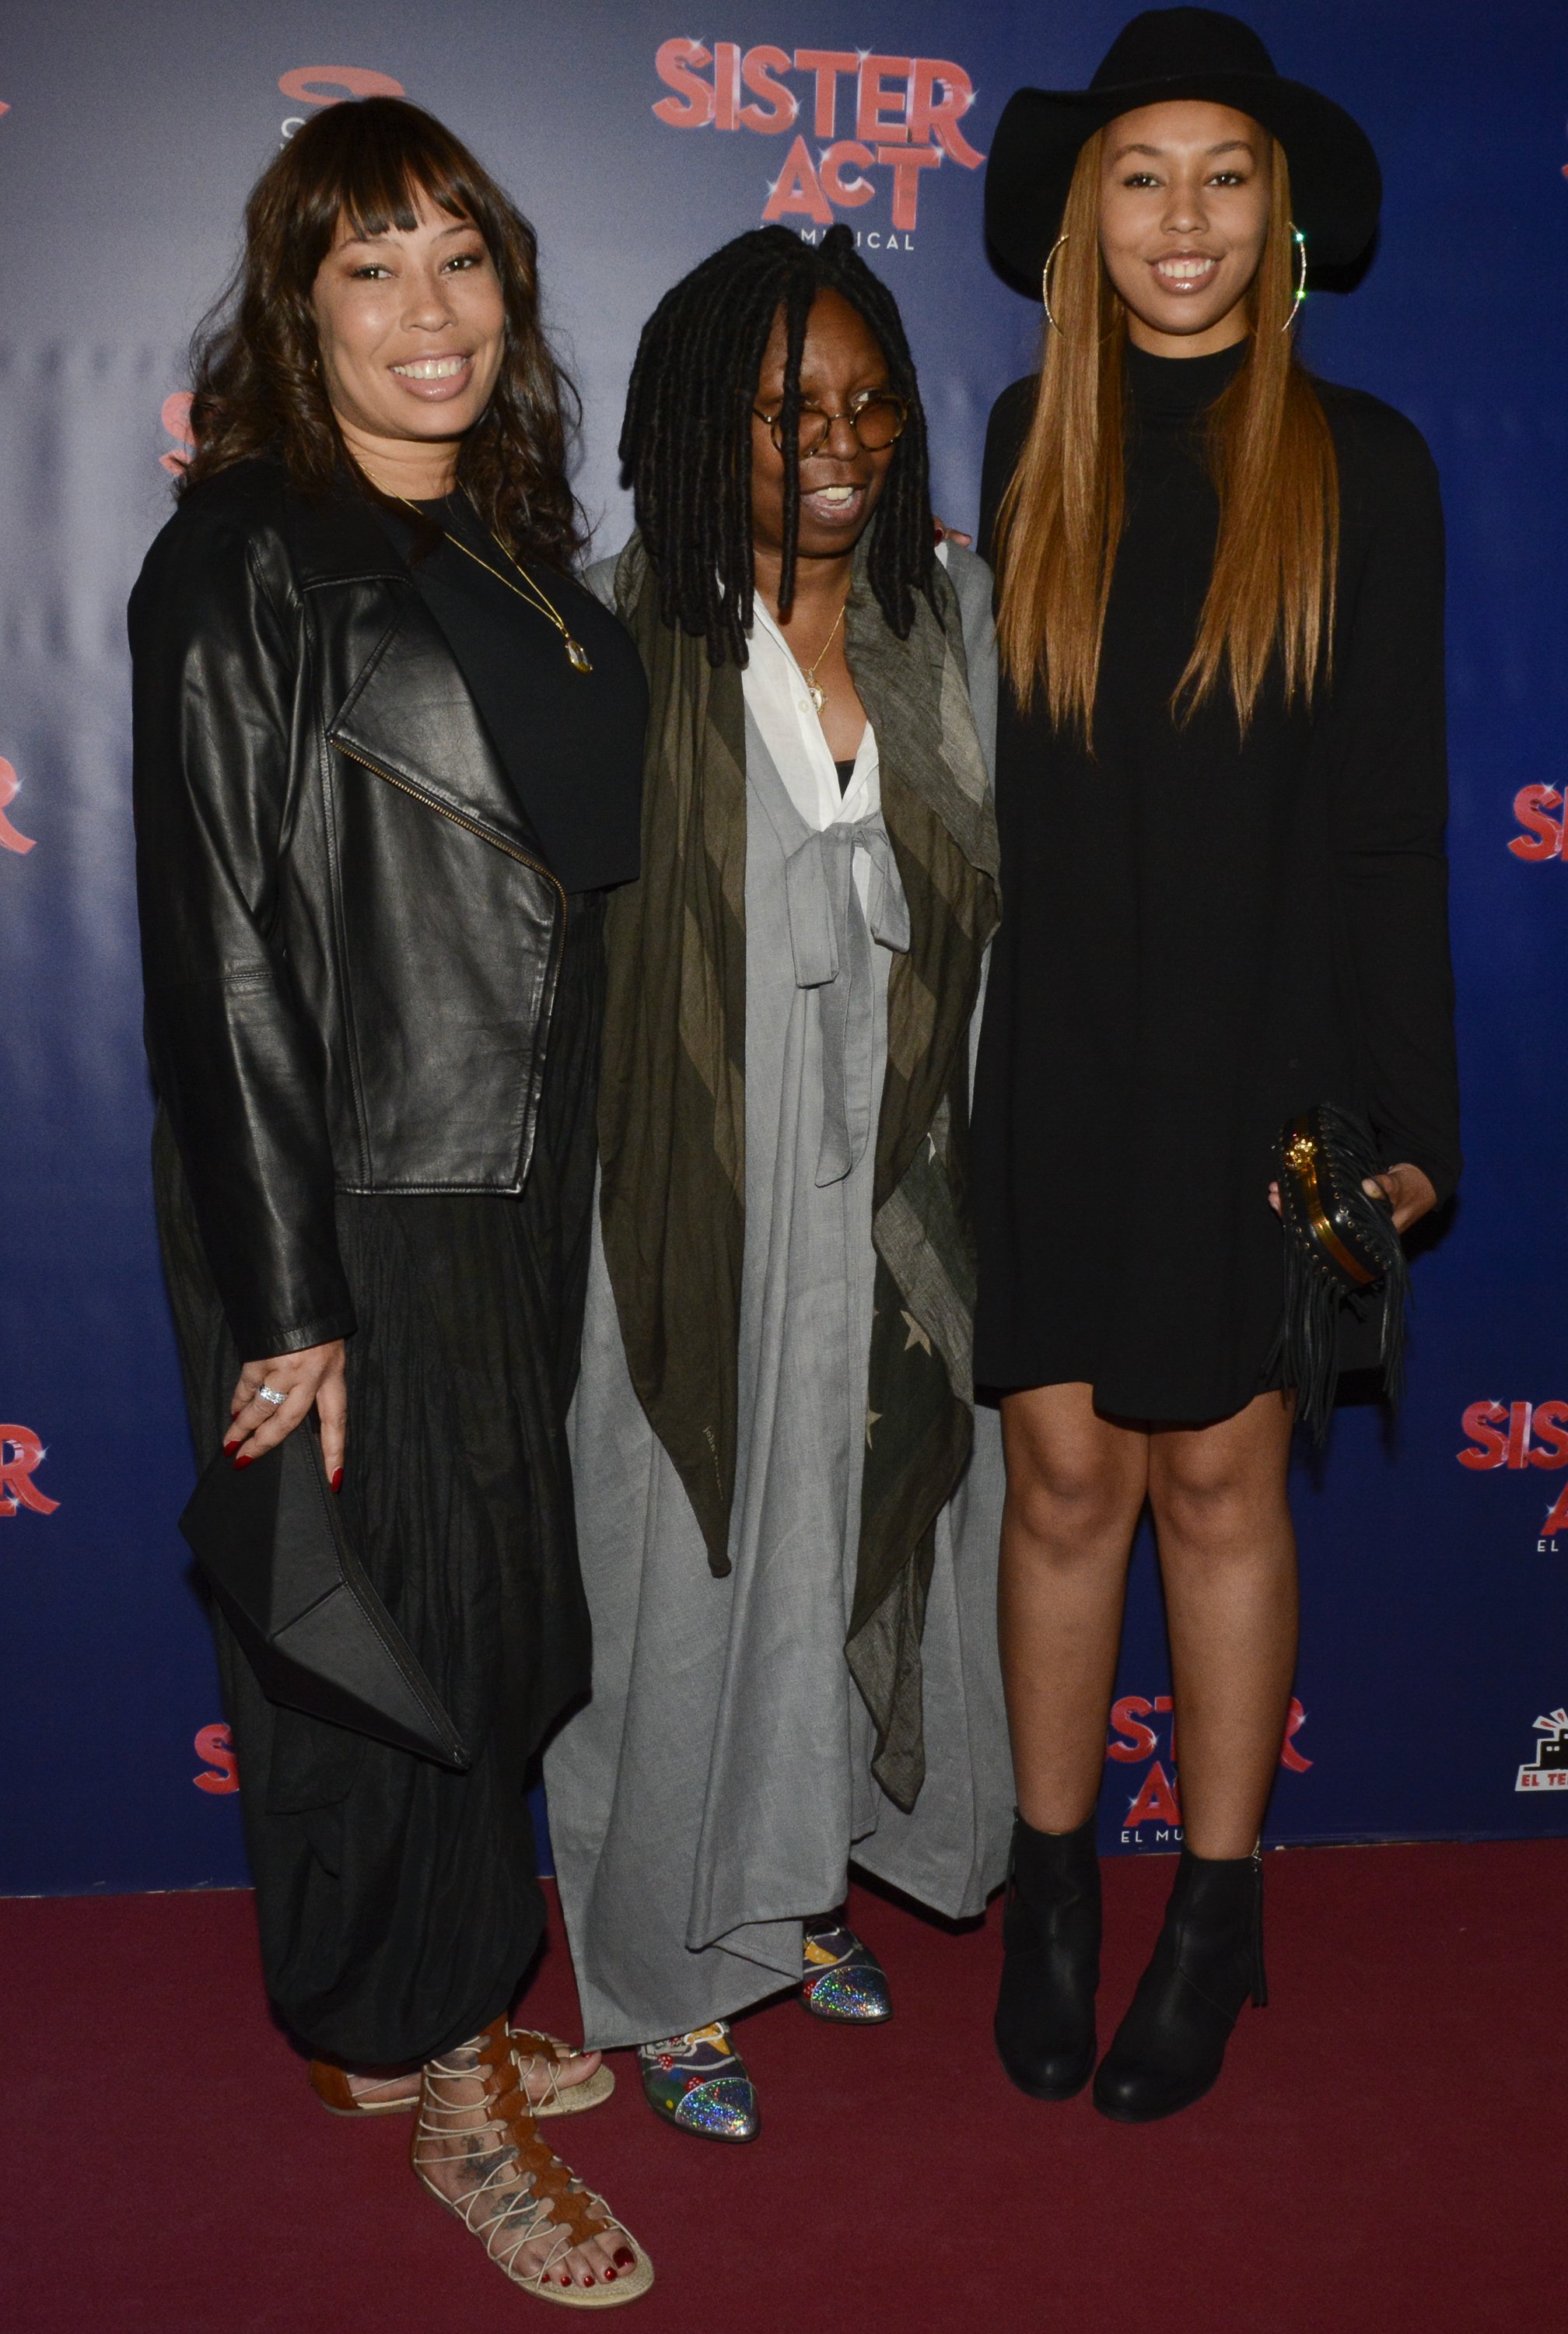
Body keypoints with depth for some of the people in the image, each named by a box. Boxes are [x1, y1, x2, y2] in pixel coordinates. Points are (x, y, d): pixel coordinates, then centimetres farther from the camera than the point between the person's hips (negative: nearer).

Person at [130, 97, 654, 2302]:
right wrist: (285, 1298, -17)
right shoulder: (240, 568, -11)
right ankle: (454, 2093, 24)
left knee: (498, 1620, 16)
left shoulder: (517, 547, 12)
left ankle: (411, 2015, 37)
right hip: (347, 1205, -8)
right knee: (399, 1629, 4)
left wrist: (575, 1186, 15)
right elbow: (218, 950, -15)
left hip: (516, 1188, 8)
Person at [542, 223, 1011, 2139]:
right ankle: (672, 1975, 31)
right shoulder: (626, 651, -12)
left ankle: (801, 1883, 44)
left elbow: (1000, 898, 8)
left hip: (897, 1208, 5)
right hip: (696, 1219, -4)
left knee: (872, 1542, 18)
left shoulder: (952, 619, 2)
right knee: (689, 1580, 9)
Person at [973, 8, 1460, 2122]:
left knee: (1218, 1476, 7)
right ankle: (1052, 1886, 26)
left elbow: (1394, 814, -1)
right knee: (1063, 1472, 7)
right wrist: (954, 1050, 1)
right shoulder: (1026, 451, 6)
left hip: (1252, 1057, -1)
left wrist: (1405, 1110, -4)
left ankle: (1219, 1915, 25)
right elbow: (983, 769, 6)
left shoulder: (1360, 467, 0)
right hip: (1053, 1055, 2)